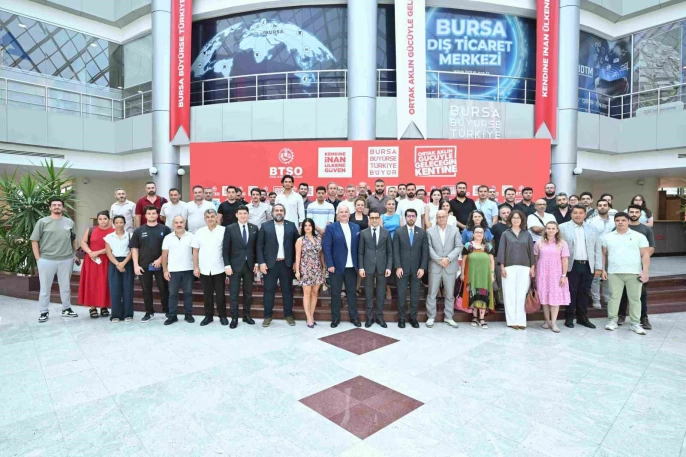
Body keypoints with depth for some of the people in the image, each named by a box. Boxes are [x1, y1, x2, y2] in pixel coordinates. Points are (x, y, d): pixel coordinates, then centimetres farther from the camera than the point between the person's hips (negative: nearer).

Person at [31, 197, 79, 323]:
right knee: (45, 287, 6)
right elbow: (34, 240, -1)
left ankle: (66, 309, 24)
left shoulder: (69, 222, 7)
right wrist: (38, 258, -6)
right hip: (46, 260, -2)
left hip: (66, 260, 2)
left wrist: (74, 254, 9)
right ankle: (44, 312, 17)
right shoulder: (43, 221, -1)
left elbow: (73, 239, 15)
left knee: (66, 286, 12)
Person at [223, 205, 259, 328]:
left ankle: (246, 315, 24)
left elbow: (256, 247, 7)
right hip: (235, 265, -2)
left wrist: (256, 263, 2)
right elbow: (225, 249, -4)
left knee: (248, 292, 11)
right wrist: (227, 265, -10)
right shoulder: (230, 229, -3)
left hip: (250, 265, 2)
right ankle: (234, 318, 14)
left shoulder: (254, 228, 4)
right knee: (234, 293, 4)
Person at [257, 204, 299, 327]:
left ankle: (288, 315, 21)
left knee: (287, 290, 9)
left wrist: (295, 262, -1)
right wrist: (261, 262, -8)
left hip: (286, 263, 1)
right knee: (269, 290, 6)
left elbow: (296, 244, 5)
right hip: (270, 263, -1)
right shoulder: (265, 226, 2)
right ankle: (267, 316, 18)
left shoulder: (291, 226, 5)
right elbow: (259, 246, 0)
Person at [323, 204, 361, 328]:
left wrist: (359, 264, 2)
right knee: (335, 293, 7)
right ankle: (335, 318, 19)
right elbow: (326, 247, -8)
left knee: (352, 292, 11)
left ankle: (354, 317, 23)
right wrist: (330, 264, -14)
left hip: (351, 267, 3)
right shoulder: (331, 228, -4)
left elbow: (358, 247, 8)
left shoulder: (356, 227, 8)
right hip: (336, 266, -3)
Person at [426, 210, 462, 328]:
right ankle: (431, 317, 15)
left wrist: (448, 258, -14)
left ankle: (449, 317, 21)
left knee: (450, 294, 9)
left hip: (450, 266, 1)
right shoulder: (430, 231, 4)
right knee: (432, 293, 4)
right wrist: (439, 260, -14)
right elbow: (429, 248, -3)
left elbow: (459, 247, -2)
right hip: (435, 266, -1)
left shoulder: (455, 230, 5)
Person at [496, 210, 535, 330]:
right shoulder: (505, 234, 6)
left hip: (524, 267, 1)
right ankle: (512, 321, 5)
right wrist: (502, 267, -5)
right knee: (510, 294, -1)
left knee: (522, 294, -1)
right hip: (509, 267, -1)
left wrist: (532, 267, 2)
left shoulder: (527, 234, 11)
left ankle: (521, 321, 5)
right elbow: (501, 250, 3)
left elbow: (531, 250, 9)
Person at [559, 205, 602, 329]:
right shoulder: (563, 227, -1)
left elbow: (597, 249, 9)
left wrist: (598, 267, 4)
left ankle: (582, 317, 22)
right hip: (571, 265, -3)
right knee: (571, 292, 2)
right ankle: (569, 318, 12)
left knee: (585, 292, 10)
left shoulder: (592, 229, 10)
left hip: (588, 266, 3)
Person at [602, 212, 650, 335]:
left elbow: (645, 255, 0)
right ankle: (612, 320, 14)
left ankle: (636, 323, 15)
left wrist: (645, 271, -8)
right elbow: (604, 254, 11)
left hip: (634, 273, -1)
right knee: (614, 297, 5)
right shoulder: (608, 237, 8)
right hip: (614, 273, 1)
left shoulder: (639, 236, 3)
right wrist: (603, 270, 5)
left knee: (635, 298, 6)